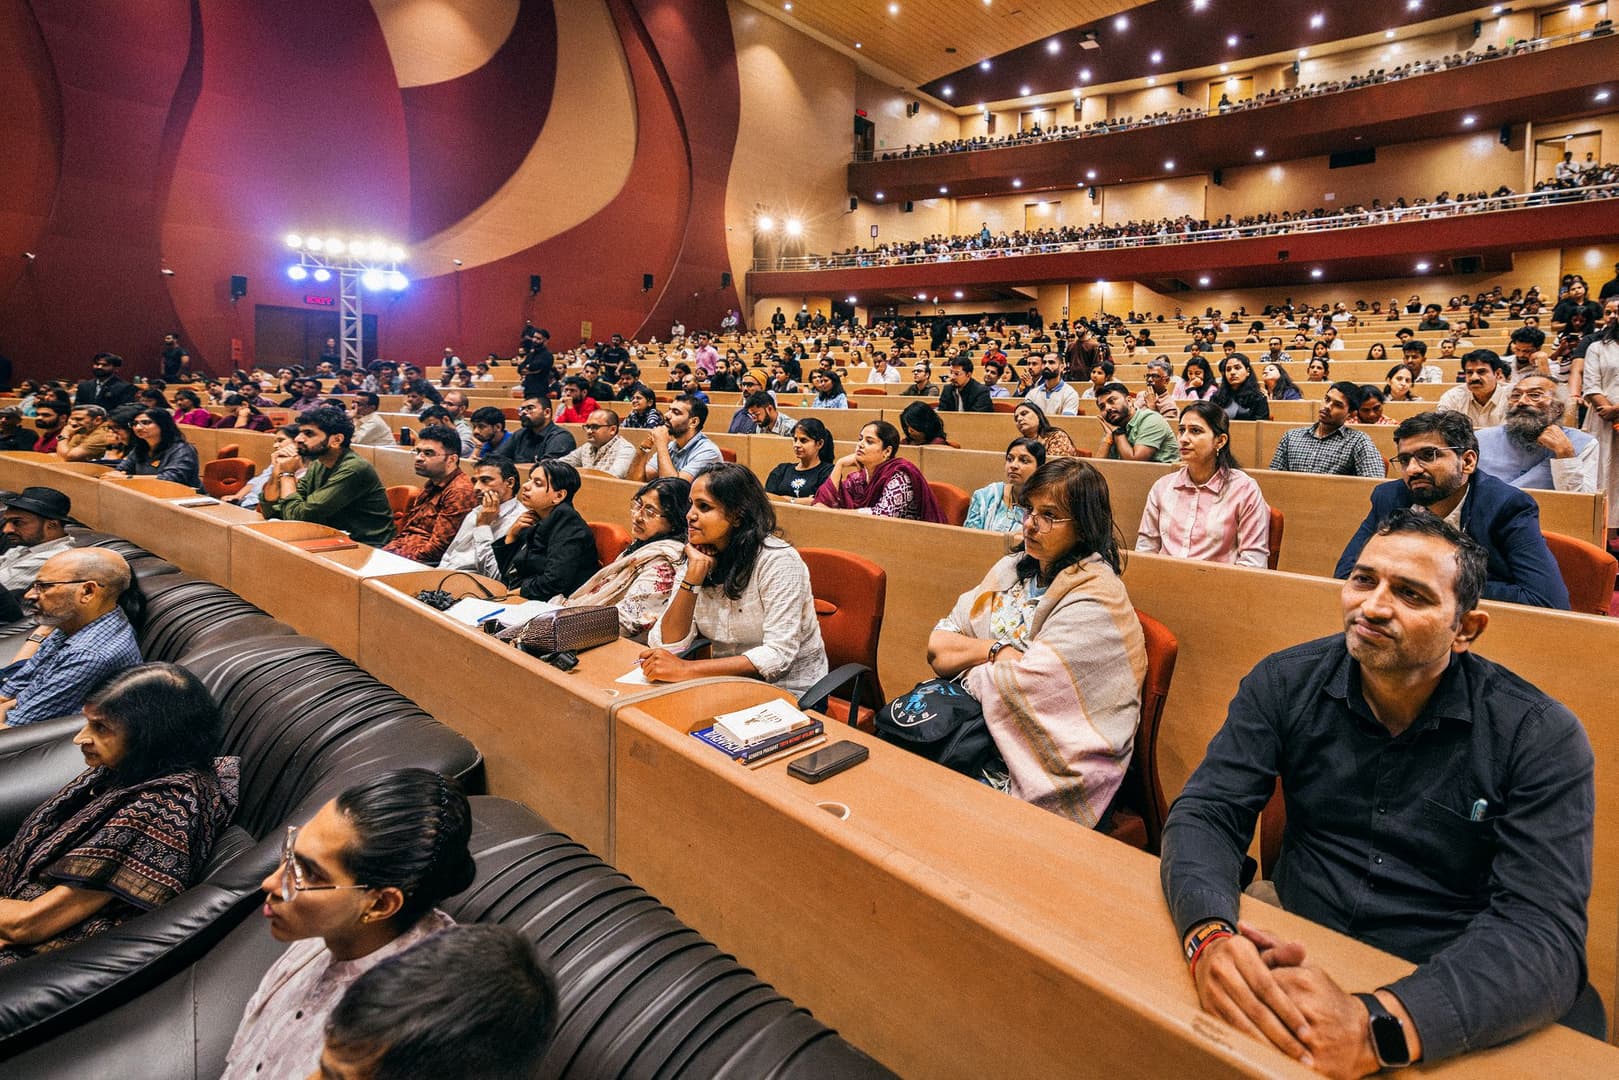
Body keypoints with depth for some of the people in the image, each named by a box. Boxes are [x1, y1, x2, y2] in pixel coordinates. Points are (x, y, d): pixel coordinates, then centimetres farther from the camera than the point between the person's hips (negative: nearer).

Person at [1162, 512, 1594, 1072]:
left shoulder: (1539, 737, -9)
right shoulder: (1286, 683, -4)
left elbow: (1542, 930, -18)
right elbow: (1206, 811, -8)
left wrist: (1377, 1026, -35)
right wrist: (1210, 935, -30)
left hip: (1445, 1009, 1)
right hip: (1295, 958, 0)